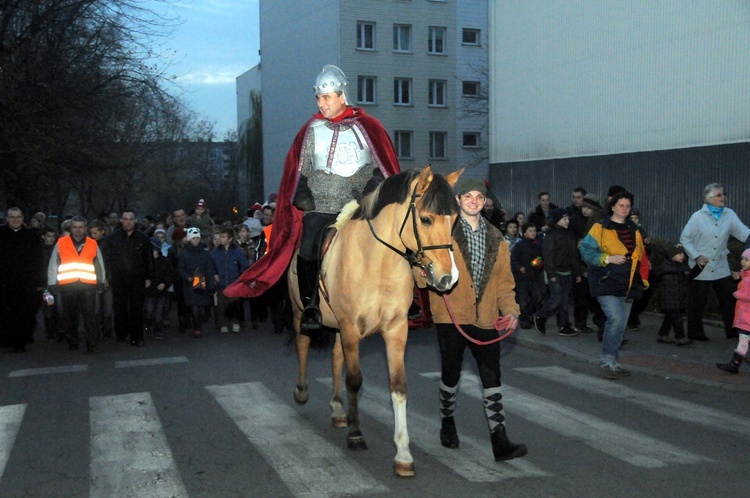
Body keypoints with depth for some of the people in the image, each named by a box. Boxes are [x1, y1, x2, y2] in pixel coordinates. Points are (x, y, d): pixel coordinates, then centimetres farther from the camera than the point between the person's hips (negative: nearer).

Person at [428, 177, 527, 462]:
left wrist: (510, 309, -2)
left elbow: (504, 278, 12)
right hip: (451, 317, -3)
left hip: (485, 319, 3)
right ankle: (447, 423, 35)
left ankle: (500, 442, 1)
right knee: (451, 374, 11)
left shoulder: (495, 238, 13)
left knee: (492, 379, 0)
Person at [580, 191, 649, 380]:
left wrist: (644, 279, 12)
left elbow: (641, 256, 22)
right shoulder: (600, 227, -4)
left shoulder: (633, 230, 15)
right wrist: (608, 258, -19)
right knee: (616, 319, -20)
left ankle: (613, 362, 19)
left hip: (627, 285, 7)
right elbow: (586, 251, -9)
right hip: (607, 283, -6)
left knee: (620, 325, 9)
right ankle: (607, 361, -8)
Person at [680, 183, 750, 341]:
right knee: (697, 303, 4)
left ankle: (732, 330, 15)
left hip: (720, 267, 3)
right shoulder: (698, 217, -9)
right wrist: (696, 256, -14)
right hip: (701, 267, -3)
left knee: (729, 299, 5)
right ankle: (695, 332, 17)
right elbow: (685, 239, -5)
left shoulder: (730, 215, -2)